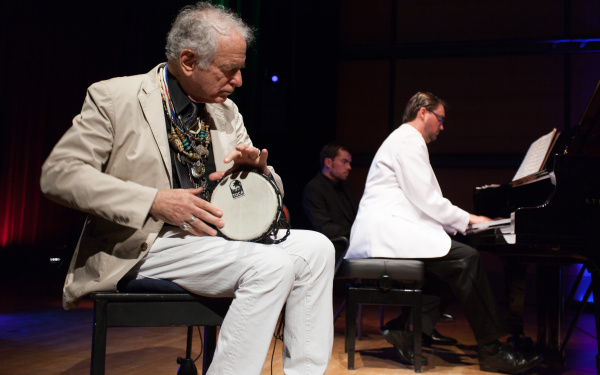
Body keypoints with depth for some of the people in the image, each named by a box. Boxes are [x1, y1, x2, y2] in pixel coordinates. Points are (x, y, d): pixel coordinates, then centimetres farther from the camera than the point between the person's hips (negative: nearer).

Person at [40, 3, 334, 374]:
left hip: (216, 235, 7)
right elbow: (59, 173, -12)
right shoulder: (114, 98, -4)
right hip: (145, 245, -7)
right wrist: (154, 201, -21)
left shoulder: (226, 111, 13)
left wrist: (256, 168, -9)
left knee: (315, 247, -11)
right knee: (271, 265, -26)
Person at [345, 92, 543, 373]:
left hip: (385, 230, 11)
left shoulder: (406, 140, 27)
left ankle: (405, 329, -2)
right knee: (465, 258, -20)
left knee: (451, 265, 2)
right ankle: (491, 350, -12)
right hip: (386, 230, -11)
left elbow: (418, 201, 24)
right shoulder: (408, 140, -6)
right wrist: (466, 219, -1)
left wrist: (460, 220, 16)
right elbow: (425, 198, -13)